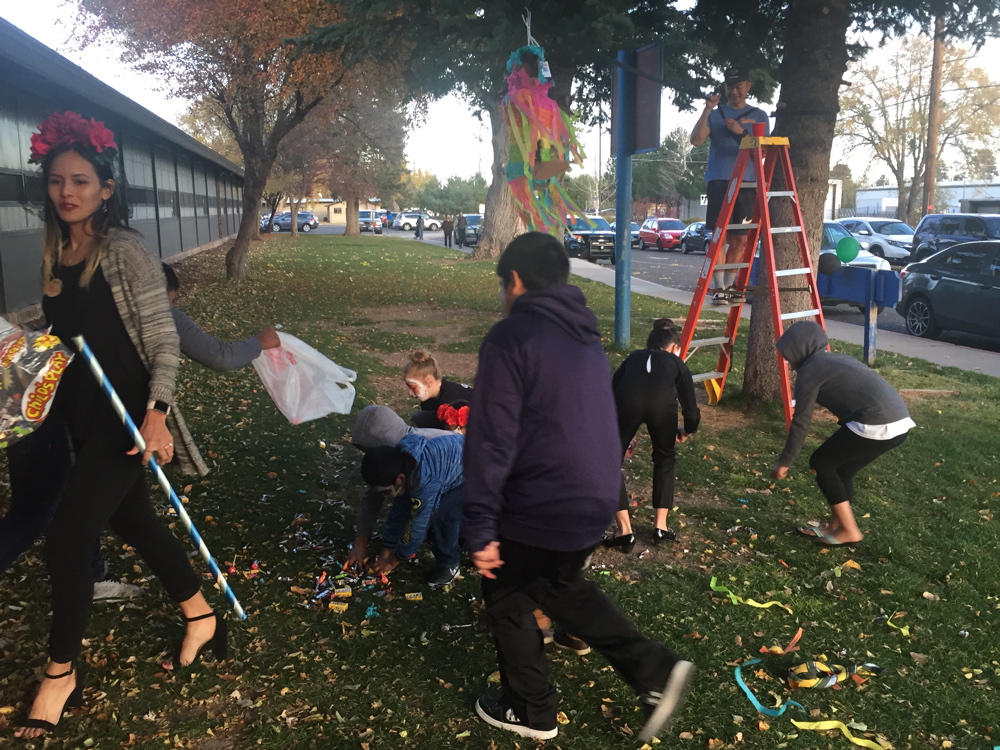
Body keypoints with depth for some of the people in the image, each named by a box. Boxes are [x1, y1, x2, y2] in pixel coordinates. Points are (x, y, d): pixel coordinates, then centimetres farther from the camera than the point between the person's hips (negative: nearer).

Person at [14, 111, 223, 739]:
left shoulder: (126, 252, -14)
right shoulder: (54, 254, 6)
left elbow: (163, 339, -17)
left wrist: (157, 412, -27)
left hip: (125, 417, -8)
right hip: (81, 417, 8)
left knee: (66, 540, -5)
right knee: (133, 521, 18)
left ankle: (62, 674, 15)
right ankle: (202, 616, 36)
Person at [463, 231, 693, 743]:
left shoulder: (511, 336, -16)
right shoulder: (586, 334, 10)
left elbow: (492, 440, -20)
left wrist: (480, 527, -16)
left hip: (539, 508, -8)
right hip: (596, 499, 8)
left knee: (508, 601, 17)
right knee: (563, 587, 29)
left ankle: (530, 711, 33)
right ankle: (655, 671, 23)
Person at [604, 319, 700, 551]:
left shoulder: (633, 358, 37)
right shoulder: (677, 363, 33)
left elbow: (611, 392, 34)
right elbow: (692, 412, 27)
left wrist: (621, 437, 47)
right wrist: (687, 431, 51)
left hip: (627, 401, 0)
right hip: (662, 403, 0)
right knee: (665, 459, 28)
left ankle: (625, 532, 14)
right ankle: (661, 527, 29)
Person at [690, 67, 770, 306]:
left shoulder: (759, 116, 12)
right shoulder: (715, 114, 10)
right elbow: (696, 140, -5)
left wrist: (740, 132, -10)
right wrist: (706, 110, -13)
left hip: (747, 183, 2)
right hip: (719, 181, -2)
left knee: (740, 238, 3)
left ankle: (729, 286, 13)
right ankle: (719, 288, -9)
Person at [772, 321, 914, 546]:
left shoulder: (809, 371, 1)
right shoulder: (836, 360, 26)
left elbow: (800, 423, 1)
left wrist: (784, 462, 10)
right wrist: (838, 442, 46)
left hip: (877, 425, -9)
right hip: (900, 422, 9)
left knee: (820, 463, 9)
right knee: (841, 469, 22)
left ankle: (849, 531, 12)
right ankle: (836, 526, 32)